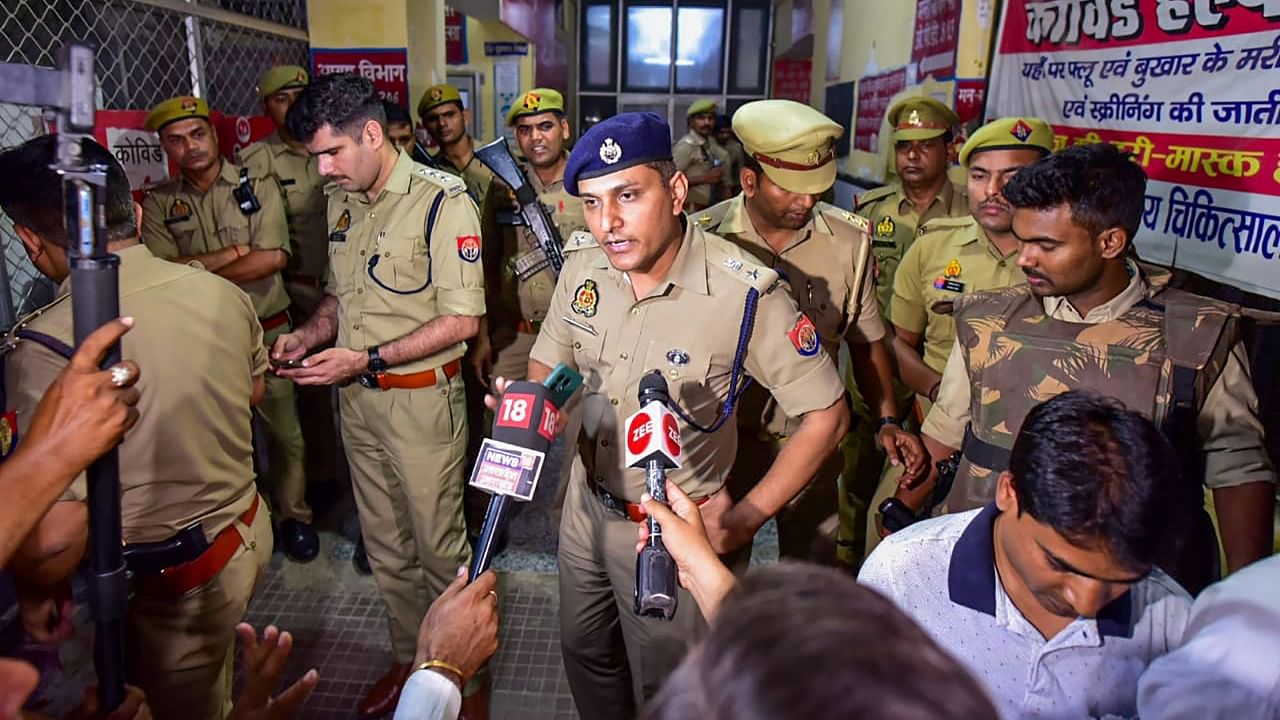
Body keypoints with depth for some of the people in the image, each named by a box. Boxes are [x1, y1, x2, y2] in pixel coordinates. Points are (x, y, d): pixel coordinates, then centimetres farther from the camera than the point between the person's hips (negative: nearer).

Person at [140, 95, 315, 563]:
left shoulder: (258, 186, -3)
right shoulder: (159, 203, 3)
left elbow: (273, 258, -15)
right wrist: (238, 250, -14)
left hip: (266, 329, -1)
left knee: (283, 428, 7)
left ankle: (293, 515, 25)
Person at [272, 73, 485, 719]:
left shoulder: (442, 200, -15)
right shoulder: (341, 201, 8)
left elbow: (462, 320, -18)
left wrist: (367, 359, -21)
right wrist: (307, 337, -2)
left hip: (421, 396, -7)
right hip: (356, 398, 7)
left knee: (439, 544, 7)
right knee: (385, 544, 18)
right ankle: (409, 659, 37)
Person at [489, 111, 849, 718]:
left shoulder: (746, 293, -27)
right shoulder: (583, 267, -8)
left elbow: (826, 415, -18)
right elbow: (548, 367, 7)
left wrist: (746, 519, -19)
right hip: (588, 503, 6)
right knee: (584, 652, 27)